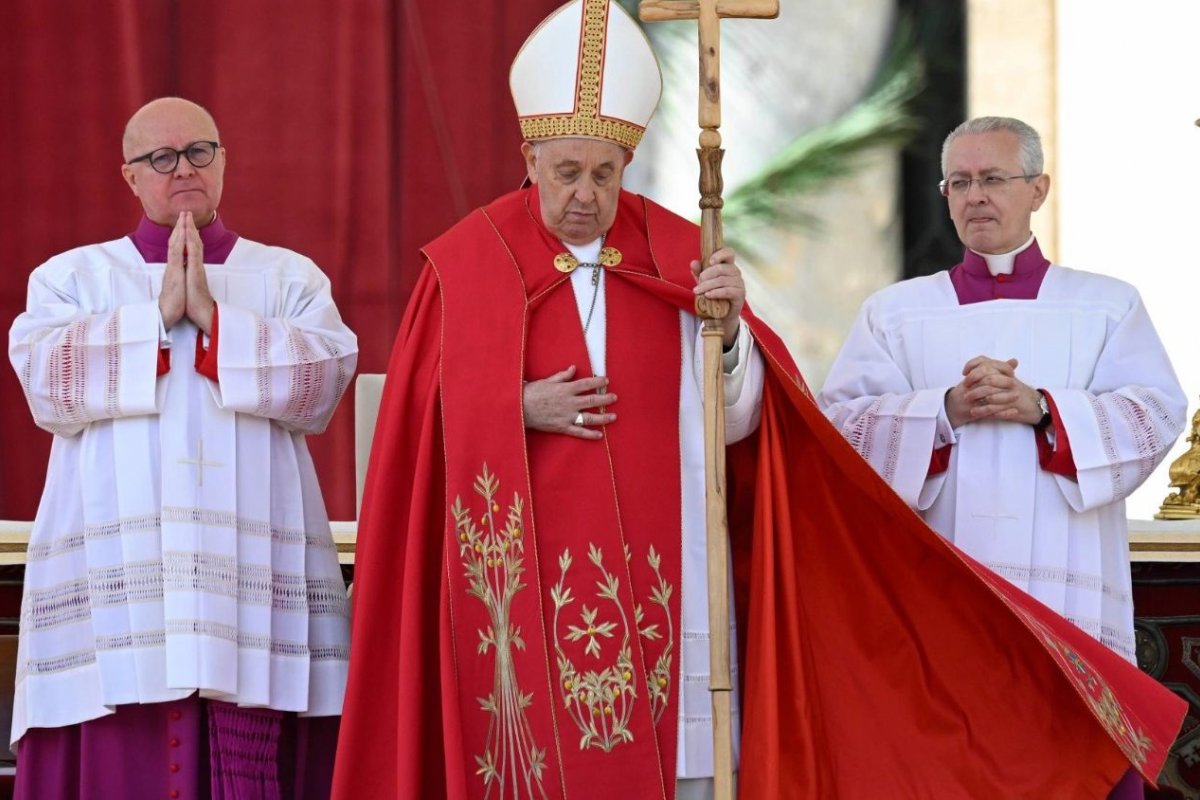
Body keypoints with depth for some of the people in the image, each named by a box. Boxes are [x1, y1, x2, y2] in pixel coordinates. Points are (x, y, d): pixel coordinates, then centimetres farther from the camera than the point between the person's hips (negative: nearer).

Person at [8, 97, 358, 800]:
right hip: (118, 572, 0)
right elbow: (46, 379, -3)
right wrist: (160, 314, -7)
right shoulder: (72, 278, 16)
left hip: (254, 571, 0)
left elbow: (325, 377, -2)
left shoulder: (290, 278, 17)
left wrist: (213, 317, -8)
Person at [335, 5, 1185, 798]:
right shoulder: (471, 263, 1)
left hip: (663, 573, 2)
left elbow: (734, 421, 2)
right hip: (533, 578, -2)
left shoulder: (677, 255, 7)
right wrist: (519, 407, -15)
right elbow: (429, 421, 1)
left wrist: (728, 328, -15)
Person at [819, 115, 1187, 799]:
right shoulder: (894, 311, 15)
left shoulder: (1107, 305, 15)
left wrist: (1040, 407, -13)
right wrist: (948, 409, -12)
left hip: (1068, 593, 0)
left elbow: (1158, 413, 1)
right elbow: (839, 421, 3)